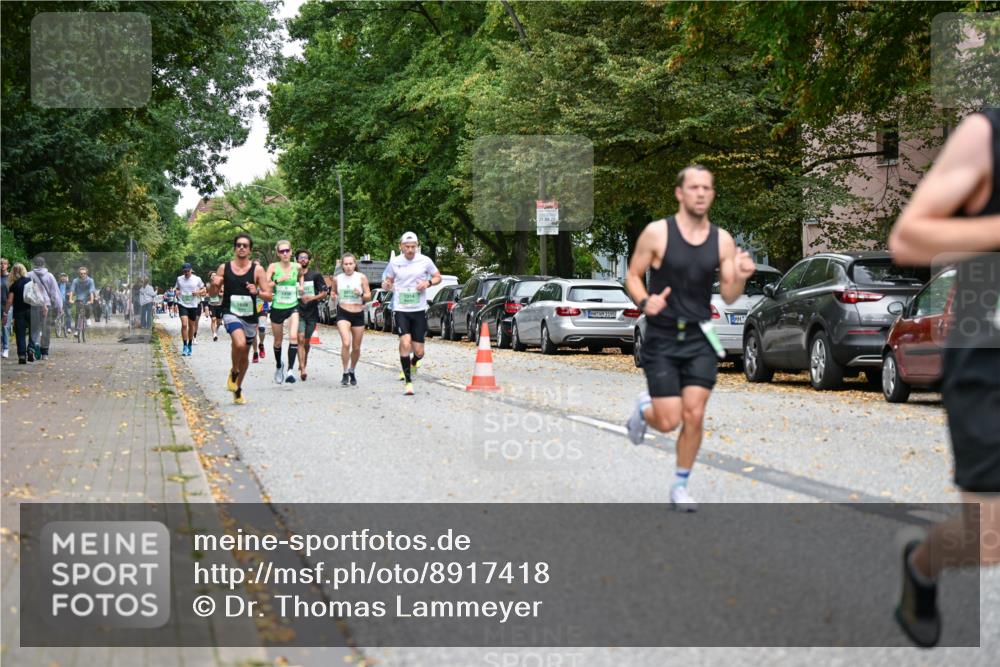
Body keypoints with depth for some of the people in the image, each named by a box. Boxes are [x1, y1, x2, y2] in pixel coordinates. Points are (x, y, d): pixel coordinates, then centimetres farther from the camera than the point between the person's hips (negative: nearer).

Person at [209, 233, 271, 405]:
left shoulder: (257, 270, -1)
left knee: (245, 356, 14)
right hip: (231, 313, -2)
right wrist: (214, 284, -13)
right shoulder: (224, 268, 2)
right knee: (240, 344, -31)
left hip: (250, 316, 2)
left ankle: (238, 389, 36)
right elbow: (212, 293, 9)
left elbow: (268, 295, -2)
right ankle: (234, 371, -2)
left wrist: (257, 292, -22)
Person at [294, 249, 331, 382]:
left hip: (312, 312, 1)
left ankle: (303, 364, 34)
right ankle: (303, 370, -23)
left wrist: (312, 298, -15)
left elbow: (325, 293, 1)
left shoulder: (316, 275, 4)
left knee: (306, 341, 12)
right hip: (298, 312, -1)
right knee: (301, 340, -16)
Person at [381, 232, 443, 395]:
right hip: (400, 310, -1)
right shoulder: (394, 262, 1)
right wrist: (386, 285, -10)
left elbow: (438, 277, 11)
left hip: (419, 310, 1)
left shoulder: (425, 261, -1)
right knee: (405, 342, -20)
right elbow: (389, 280, 14)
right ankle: (408, 381, -10)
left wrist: (428, 282, -11)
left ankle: (413, 362, 41)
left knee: (418, 351, 2)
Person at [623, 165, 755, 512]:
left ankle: (680, 487, 15)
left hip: (700, 339, 3)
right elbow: (633, 276, -1)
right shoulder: (657, 233, -8)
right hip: (662, 339, -3)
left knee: (694, 416, -4)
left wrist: (740, 278, -18)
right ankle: (644, 408, 31)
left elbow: (728, 296, 4)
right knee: (669, 421, -6)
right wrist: (645, 302, -21)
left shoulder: (722, 240, 2)